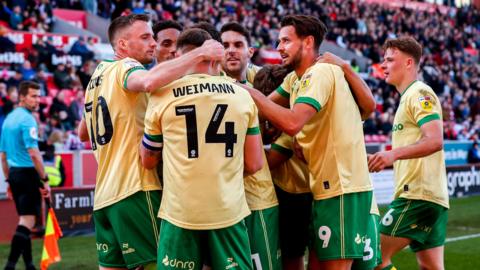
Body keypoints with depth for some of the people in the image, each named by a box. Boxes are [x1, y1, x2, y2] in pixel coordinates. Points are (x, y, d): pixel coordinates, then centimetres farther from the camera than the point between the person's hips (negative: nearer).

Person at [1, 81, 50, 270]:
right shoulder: (27, 119, -13)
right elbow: (33, 153, -20)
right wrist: (44, 180, -17)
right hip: (28, 173, -9)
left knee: (24, 221, 14)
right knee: (27, 221, -8)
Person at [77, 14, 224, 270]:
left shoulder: (97, 75, 19)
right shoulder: (124, 67, -7)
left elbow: (83, 133, 29)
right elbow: (149, 81, -33)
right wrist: (200, 53, -25)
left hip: (104, 194, 9)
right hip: (135, 189, -9)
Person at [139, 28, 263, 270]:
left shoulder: (163, 95, -1)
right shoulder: (242, 96, 4)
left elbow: (148, 161, 12)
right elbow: (254, 165, 6)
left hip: (180, 213, -1)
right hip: (229, 212, 1)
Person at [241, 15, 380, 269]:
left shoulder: (320, 72, -14)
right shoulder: (295, 79, 15)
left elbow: (292, 123, -26)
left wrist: (251, 93, -16)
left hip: (342, 190, -9)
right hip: (328, 188, 9)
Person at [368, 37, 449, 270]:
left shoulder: (419, 93, -8)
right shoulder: (408, 97, 22)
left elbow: (435, 141, -22)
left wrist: (394, 154, -32)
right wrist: (384, 160, 20)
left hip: (417, 194, -10)